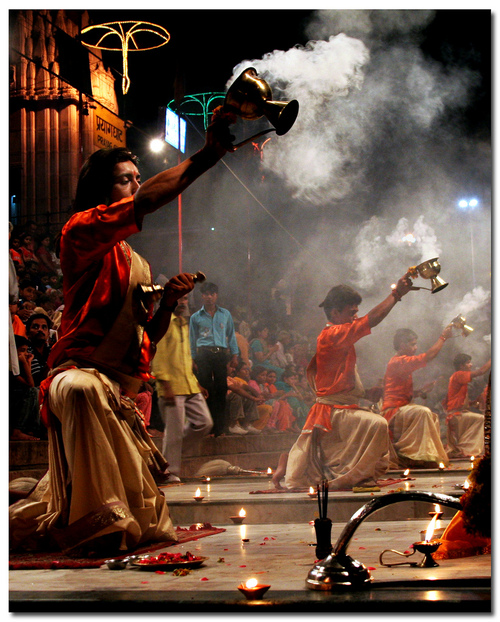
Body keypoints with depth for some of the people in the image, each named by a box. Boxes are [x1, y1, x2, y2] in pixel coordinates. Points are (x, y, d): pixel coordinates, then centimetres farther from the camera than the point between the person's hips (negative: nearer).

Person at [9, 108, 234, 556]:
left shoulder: (138, 263, 22)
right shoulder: (81, 231, -3)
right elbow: (146, 203, -22)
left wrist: (168, 302, 2)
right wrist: (205, 156, -27)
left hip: (125, 386, 9)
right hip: (81, 369, -8)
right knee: (81, 391, -48)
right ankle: (98, 520, -39)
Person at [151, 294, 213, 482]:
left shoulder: (183, 324, 20)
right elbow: (158, 355, -12)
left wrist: (196, 382, 19)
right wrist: (165, 385, -18)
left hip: (190, 386, 8)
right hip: (172, 388, -8)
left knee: (204, 422, 5)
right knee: (174, 430, -6)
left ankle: (171, 449, 20)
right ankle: (170, 472, 6)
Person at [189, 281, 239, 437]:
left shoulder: (225, 314, 16)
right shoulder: (196, 317, 12)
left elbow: (231, 335, 19)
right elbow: (192, 341, 15)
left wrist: (235, 354, 10)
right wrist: (193, 360, 6)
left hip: (221, 354, 1)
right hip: (204, 355, -1)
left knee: (221, 389, -4)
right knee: (206, 390, -6)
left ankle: (219, 428, 0)